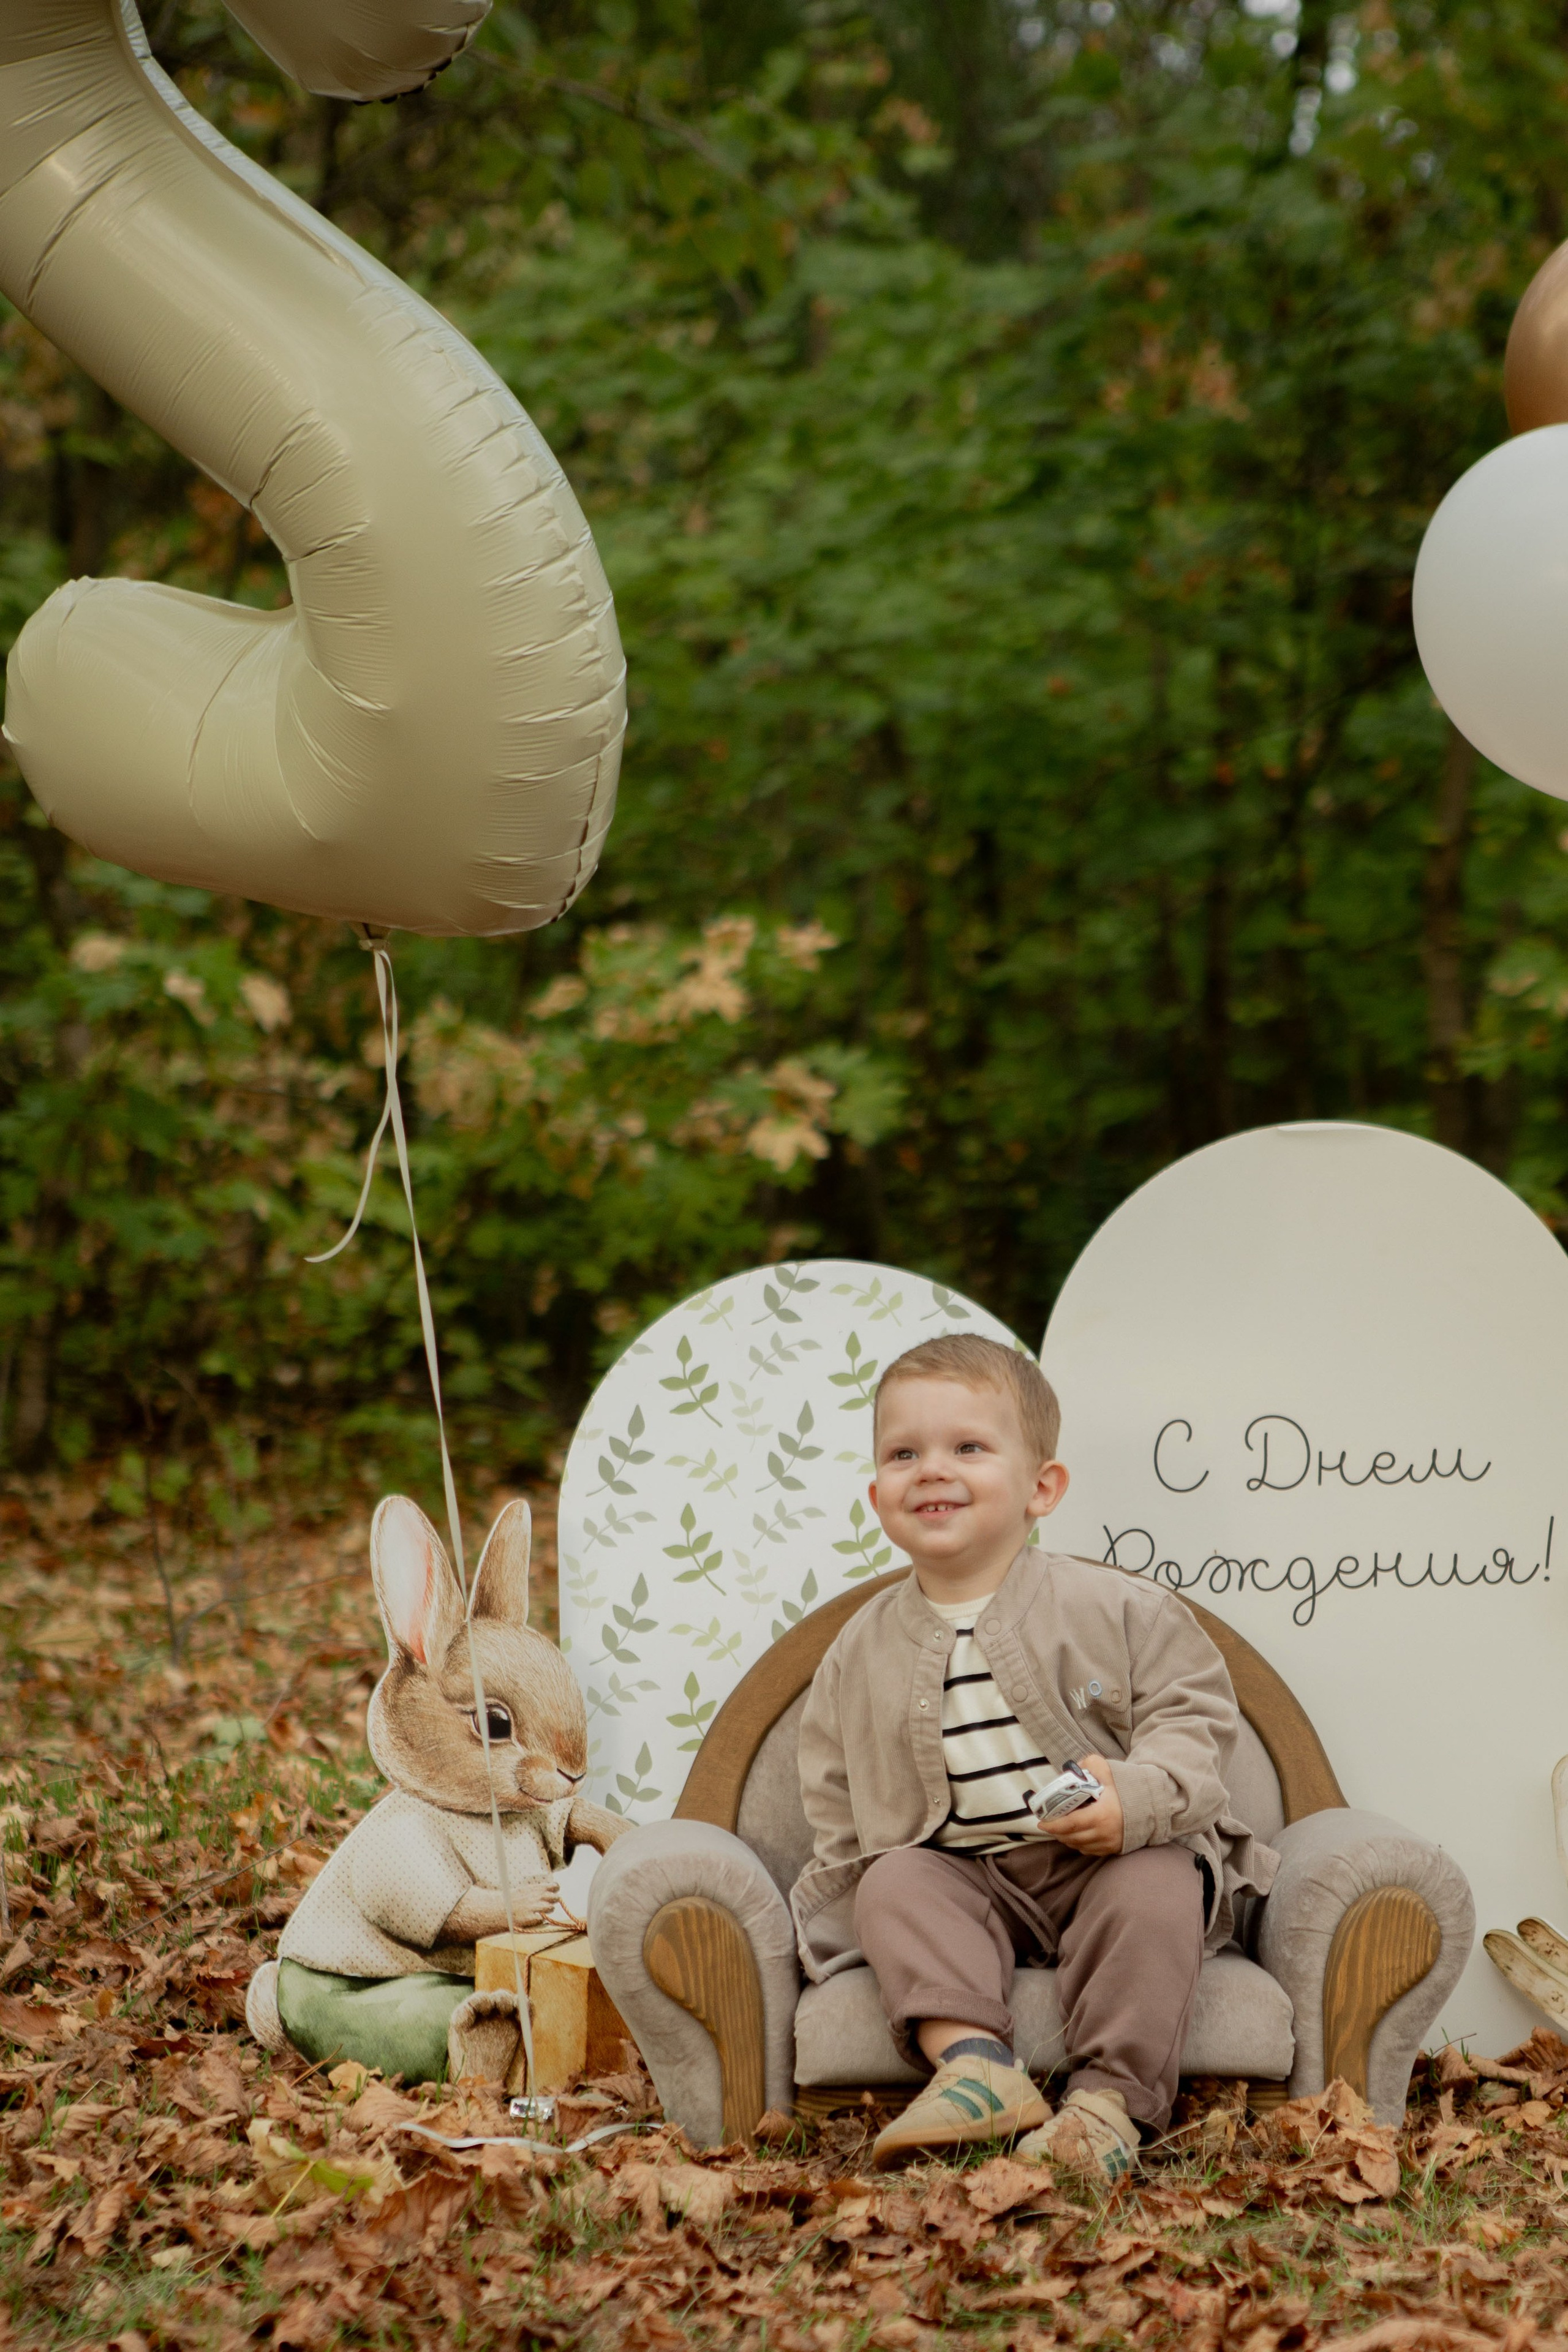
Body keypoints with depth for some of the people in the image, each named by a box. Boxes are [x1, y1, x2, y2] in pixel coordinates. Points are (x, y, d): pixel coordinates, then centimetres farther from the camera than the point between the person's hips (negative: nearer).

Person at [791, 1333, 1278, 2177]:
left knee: (1156, 1886, -31)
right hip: (963, 1878, 2)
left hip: (1115, 1859, -2)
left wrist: (1135, 1798, -24)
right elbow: (838, 1808, 15)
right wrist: (859, 1896, 0)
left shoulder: (1116, 1609, -3)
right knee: (897, 1885, -24)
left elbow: (1194, 1719, -5)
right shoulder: (860, 1655, 7)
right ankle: (971, 2058, -42)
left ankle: (1111, 2098, -35)